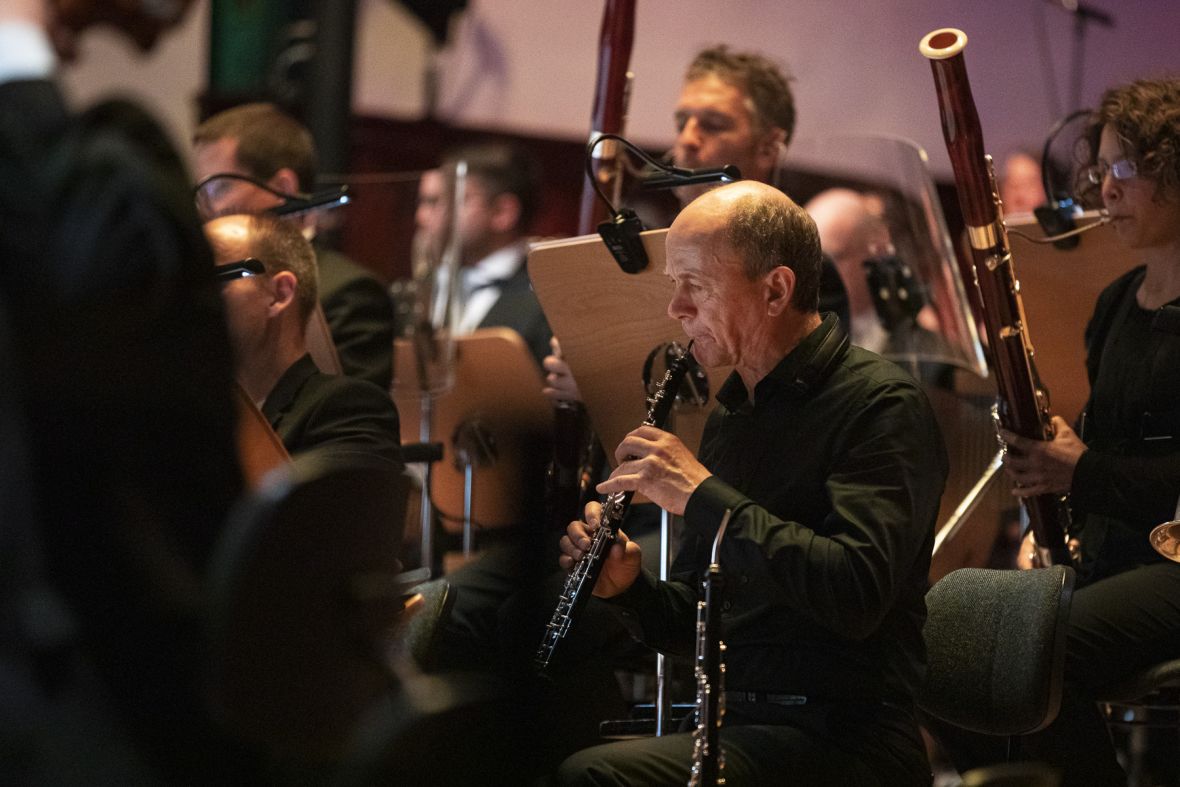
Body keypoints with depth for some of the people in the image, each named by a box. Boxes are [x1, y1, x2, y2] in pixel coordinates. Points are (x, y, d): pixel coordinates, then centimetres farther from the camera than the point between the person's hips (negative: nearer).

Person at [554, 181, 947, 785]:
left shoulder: (881, 405, -8)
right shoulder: (731, 413, 17)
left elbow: (858, 595, -24)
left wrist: (703, 495, -19)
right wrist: (628, 588, 2)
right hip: (732, 724, 8)